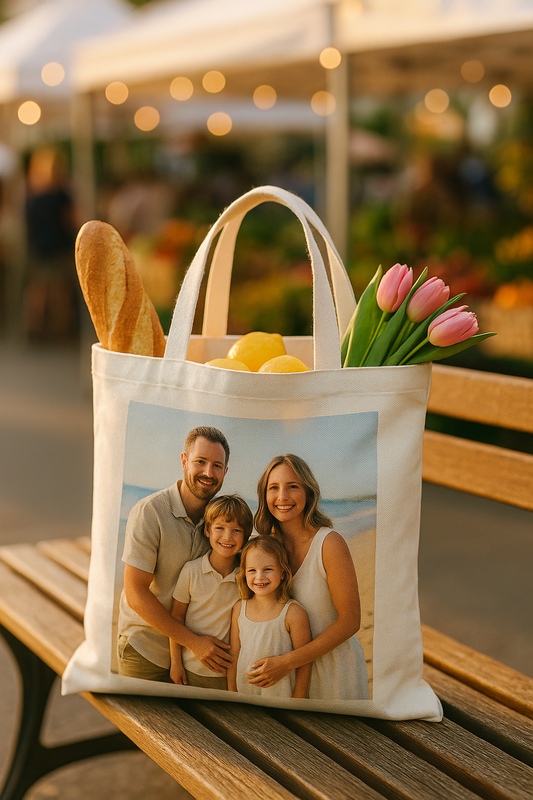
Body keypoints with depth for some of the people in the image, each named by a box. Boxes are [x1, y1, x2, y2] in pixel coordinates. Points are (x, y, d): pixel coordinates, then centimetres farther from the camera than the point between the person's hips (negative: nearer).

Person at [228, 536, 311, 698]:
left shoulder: (294, 614, -14)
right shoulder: (239, 609, 0)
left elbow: (304, 663, -9)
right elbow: (233, 656, 7)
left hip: (282, 697, -3)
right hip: (244, 695, 4)